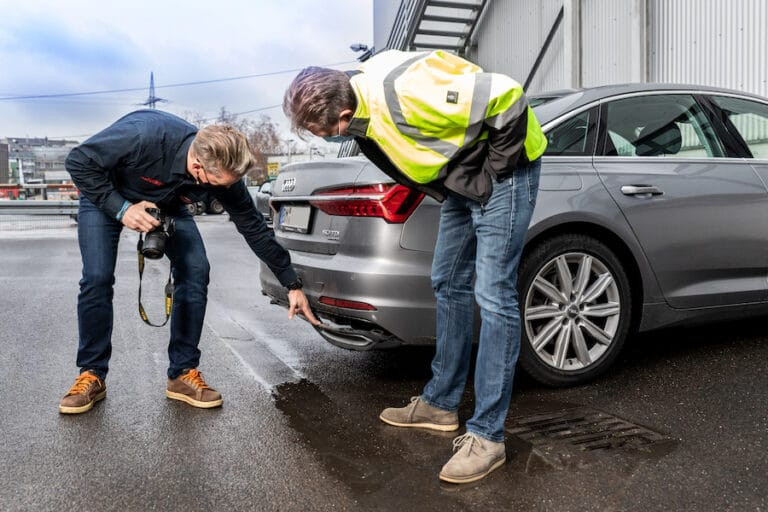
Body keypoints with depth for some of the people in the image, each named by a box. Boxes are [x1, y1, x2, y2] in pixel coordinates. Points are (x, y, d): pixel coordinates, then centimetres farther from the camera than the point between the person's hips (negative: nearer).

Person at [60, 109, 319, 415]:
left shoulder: (224, 173, -27)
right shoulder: (143, 135, -41)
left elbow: (254, 229, -15)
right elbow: (78, 161, -26)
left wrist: (292, 285, -13)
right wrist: (120, 208, -34)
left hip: (165, 203, 3)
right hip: (105, 194, -3)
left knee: (195, 271, -14)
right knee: (97, 277, -18)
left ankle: (183, 373, -3)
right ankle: (92, 376, 1)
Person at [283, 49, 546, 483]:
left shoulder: (405, 97, -32)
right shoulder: (363, 91, -4)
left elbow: (506, 96, -29)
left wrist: (496, 166, -19)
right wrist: (453, 178, 6)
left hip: (502, 170, -9)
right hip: (463, 178, 10)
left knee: (493, 297, -11)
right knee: (449, 285, 12)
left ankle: (488, 436, -2)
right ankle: (441, 404, 26)